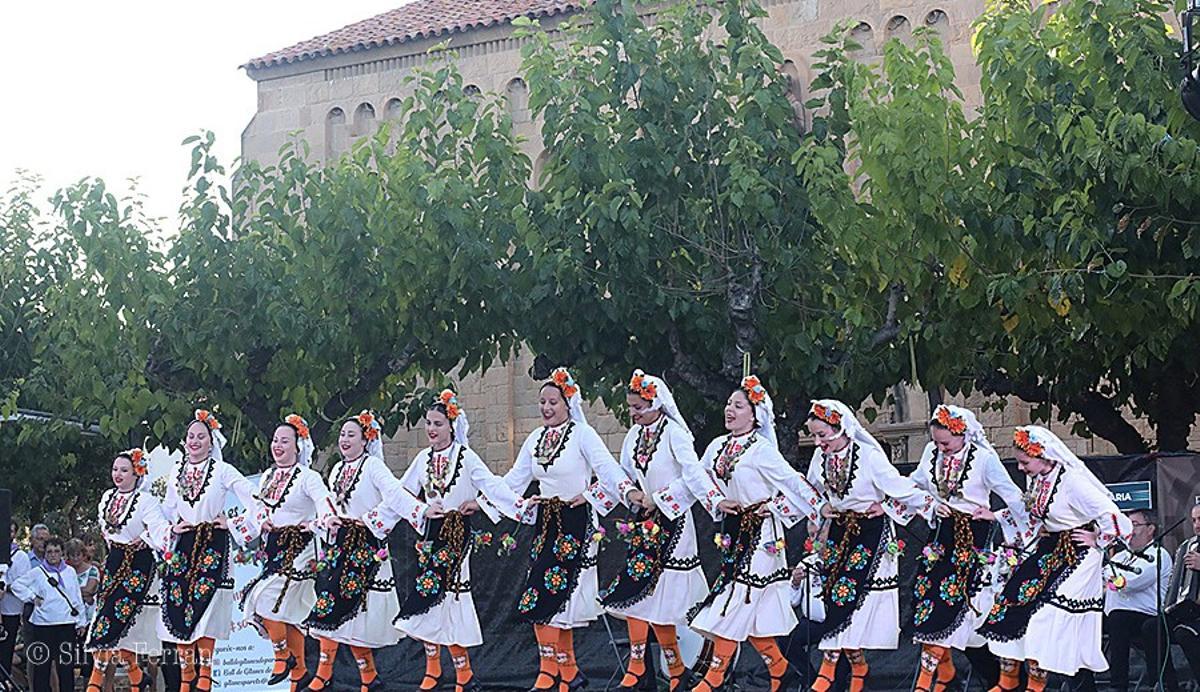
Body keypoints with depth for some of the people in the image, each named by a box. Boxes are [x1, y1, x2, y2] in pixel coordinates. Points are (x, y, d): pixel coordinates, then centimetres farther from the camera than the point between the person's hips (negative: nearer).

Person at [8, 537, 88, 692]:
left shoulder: (70, 572, 10)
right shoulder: (36, 573, 4)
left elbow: (77, 598, 14)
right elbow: (16, 585, 6)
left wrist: (81, 621, 13)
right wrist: (32, 597, -2)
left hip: (66, 624, 1)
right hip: (42, 625, -1)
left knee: (66, 665, 1)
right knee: (42, 665, 0)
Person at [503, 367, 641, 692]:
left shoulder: (582, 433, -7)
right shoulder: (535, 439, 12)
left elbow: (606, 466, -20)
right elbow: (514, 479, 17)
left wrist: (629, 491, -37)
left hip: (575, 521, -6)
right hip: (546, 521, 6)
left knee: (546, 593, -13)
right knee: (558, 598, 3)